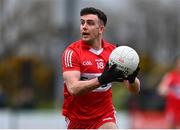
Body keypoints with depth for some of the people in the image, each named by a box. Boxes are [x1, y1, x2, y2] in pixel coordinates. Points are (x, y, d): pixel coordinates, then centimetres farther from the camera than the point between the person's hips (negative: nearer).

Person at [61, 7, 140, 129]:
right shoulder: (72, 52, -12)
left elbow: (135, 89, -3)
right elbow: (73, 88, -26)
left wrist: (131, 79, -27)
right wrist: (101, 80, -40)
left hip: (105, 117, 1)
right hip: (76, 117, -1)